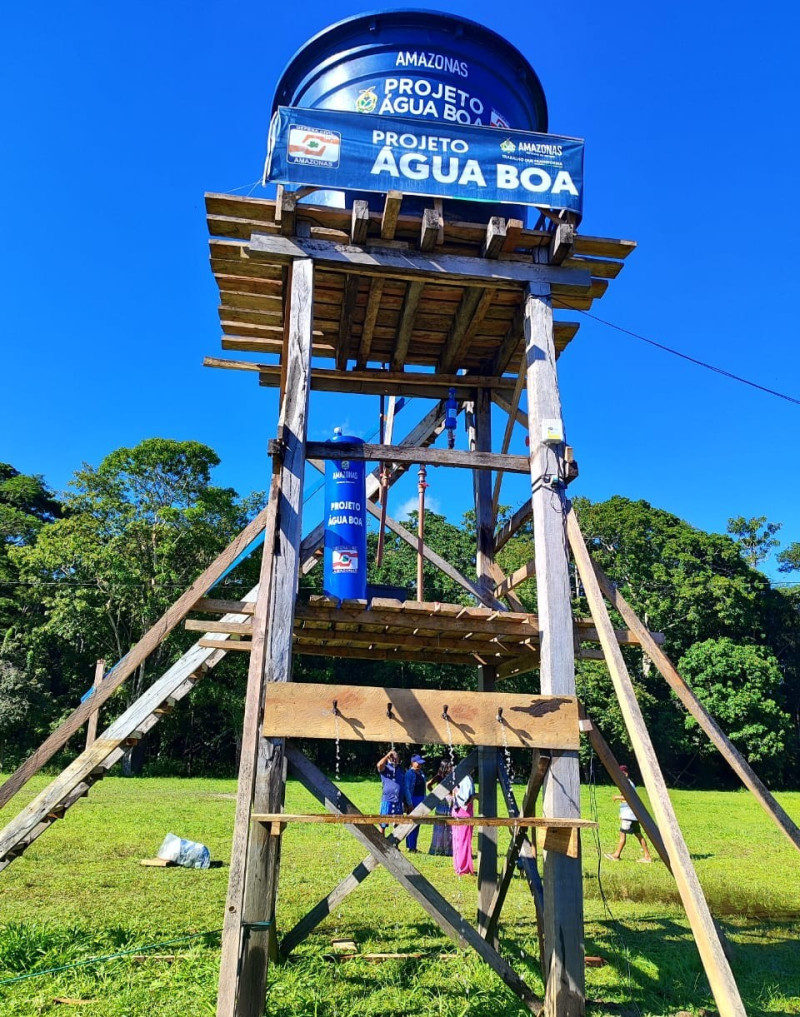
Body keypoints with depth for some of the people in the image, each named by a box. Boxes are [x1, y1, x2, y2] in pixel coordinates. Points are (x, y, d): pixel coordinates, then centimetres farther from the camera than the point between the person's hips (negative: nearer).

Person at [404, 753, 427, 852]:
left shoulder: (421, 773, 12)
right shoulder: (409, 773, -11)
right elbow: (407, 789, -14)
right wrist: (409, 804, -17)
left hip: (421, 801, 8)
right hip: (413, 800, -8)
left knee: (417, 824, 11)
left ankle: (411, 846, 19)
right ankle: (410, 847, 1)